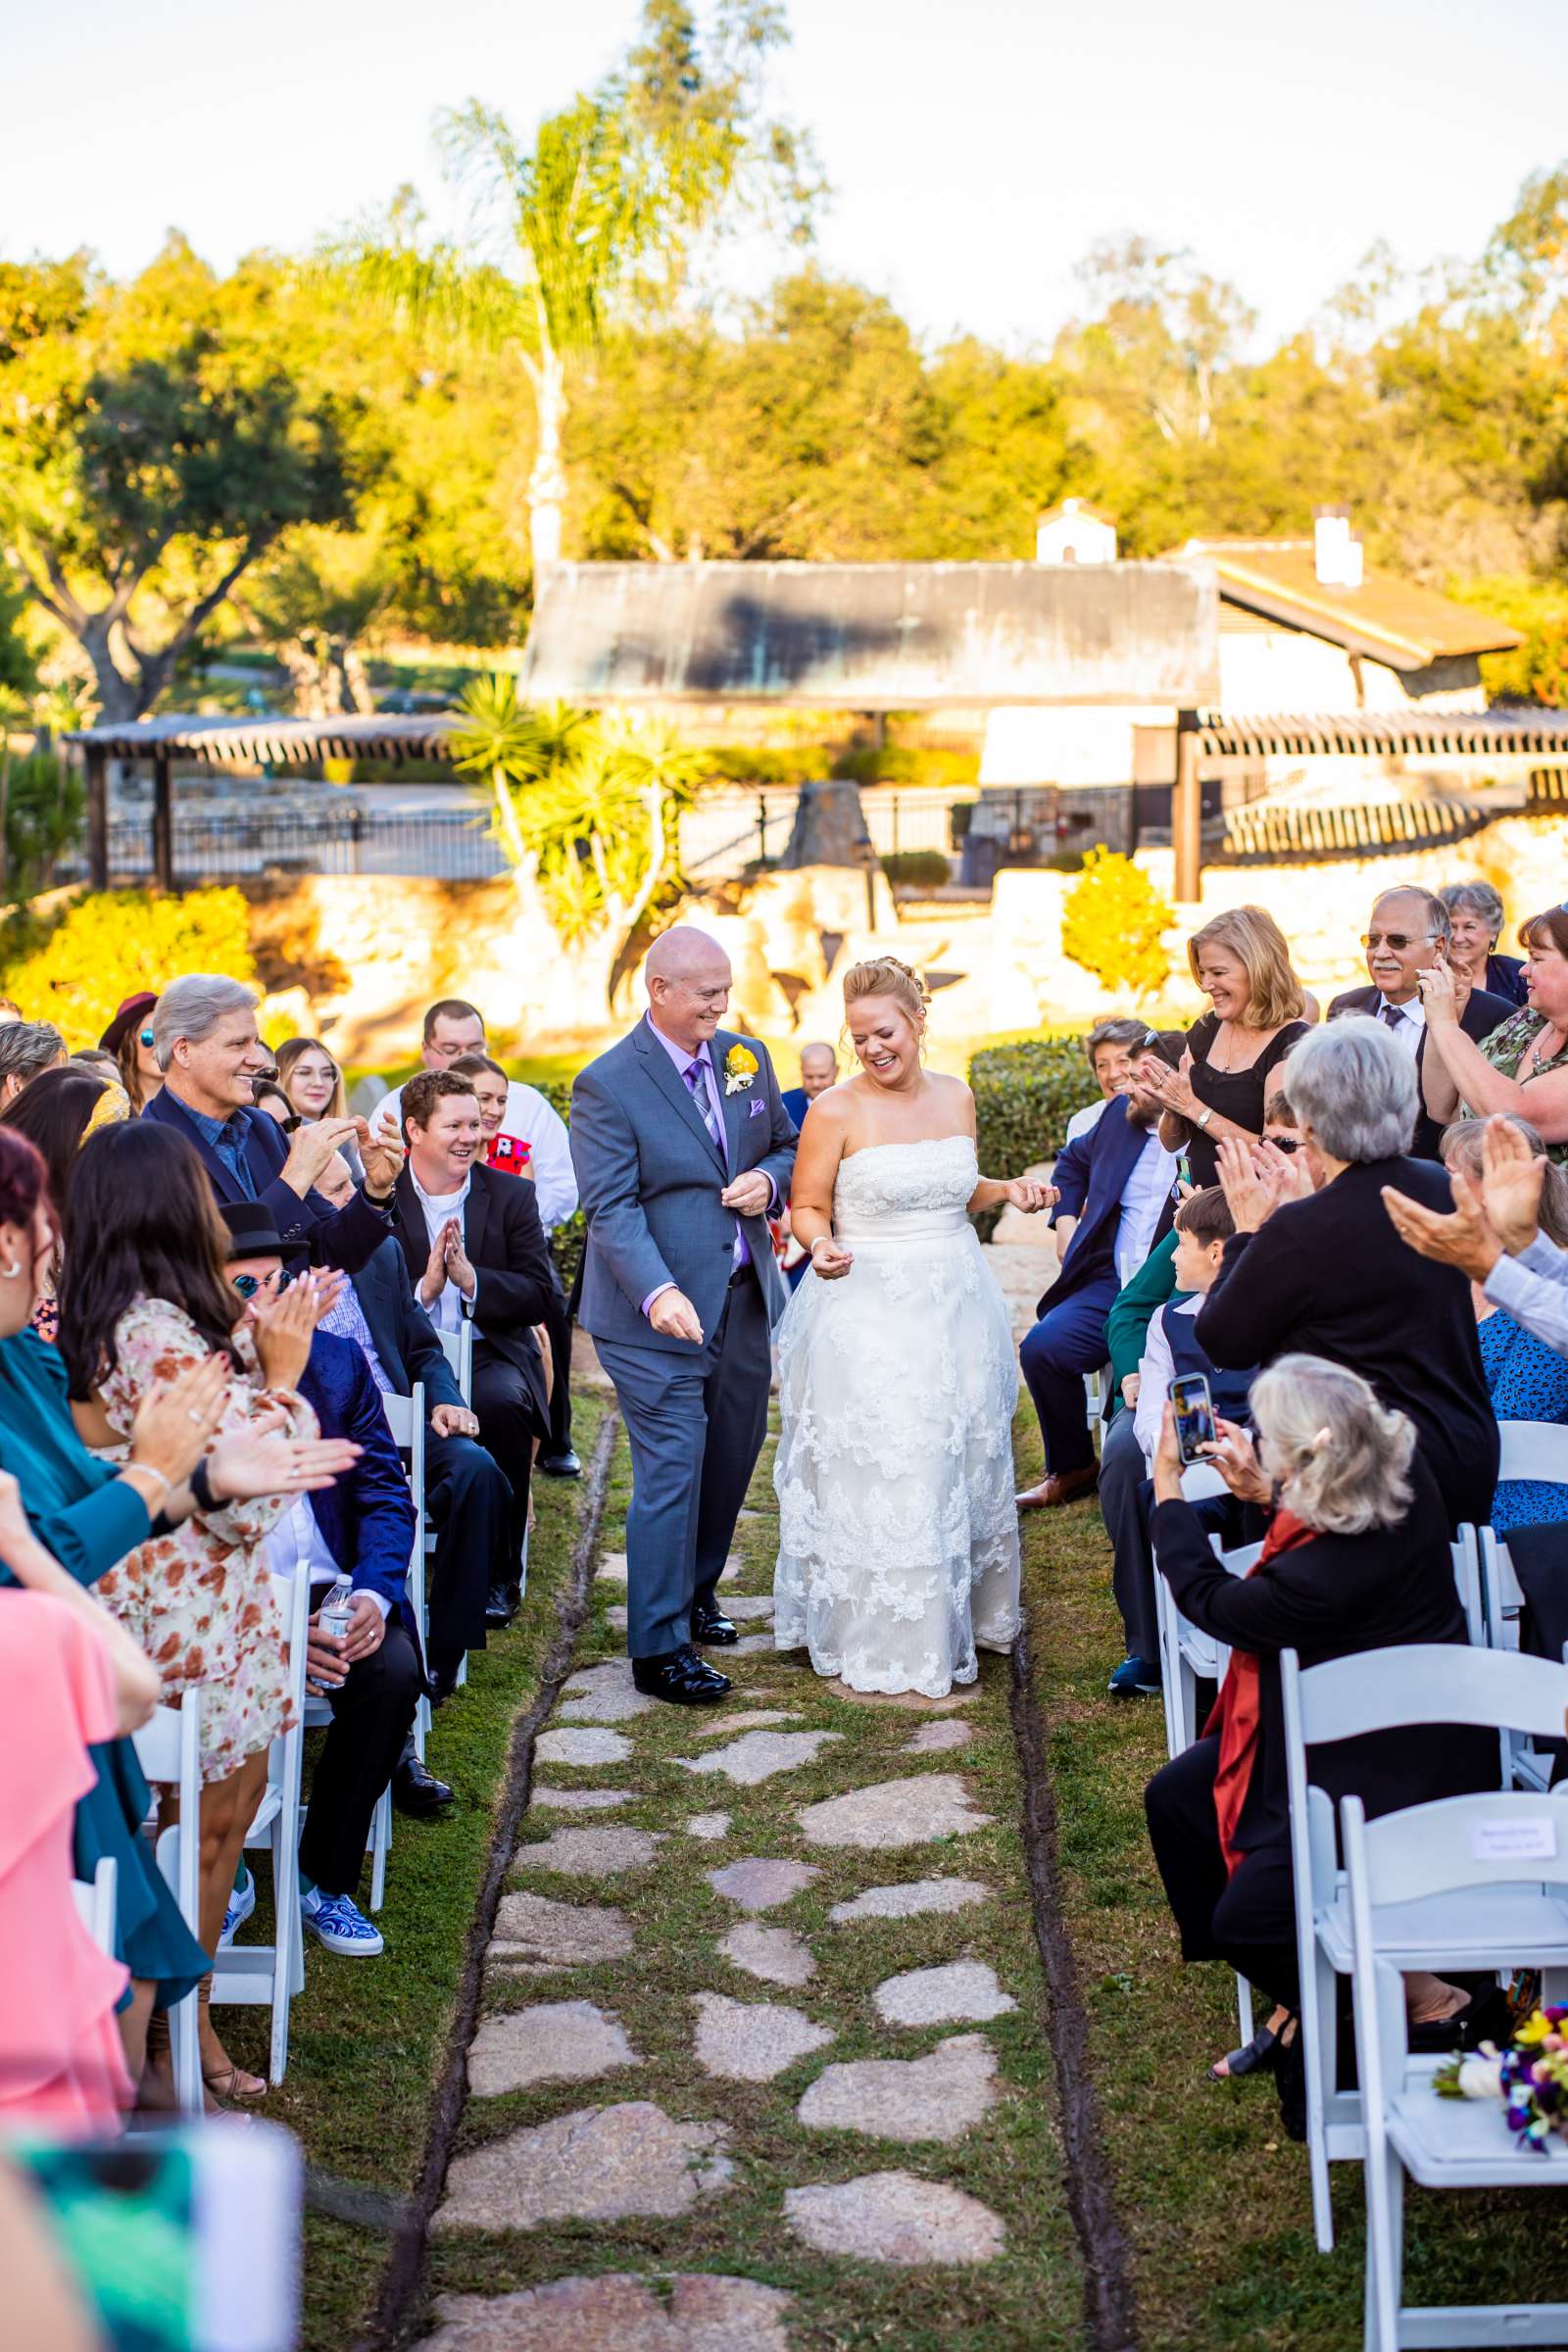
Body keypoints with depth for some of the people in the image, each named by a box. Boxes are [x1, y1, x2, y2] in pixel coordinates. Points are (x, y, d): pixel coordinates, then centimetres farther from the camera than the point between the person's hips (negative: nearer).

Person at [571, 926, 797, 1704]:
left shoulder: (748, 1057, 6)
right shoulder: (607, 1085, -14)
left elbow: (786, 1145, 18)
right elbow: (613, 1209, -20)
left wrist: (768, 1180, -7)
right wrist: (658, 1293, -34)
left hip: (744, 1298, 7)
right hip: (659, 1315, -7)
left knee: (733, 1454, 17)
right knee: (672, 1469, -6)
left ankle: (696, 1589, 39)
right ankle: (659, 1647, 3)